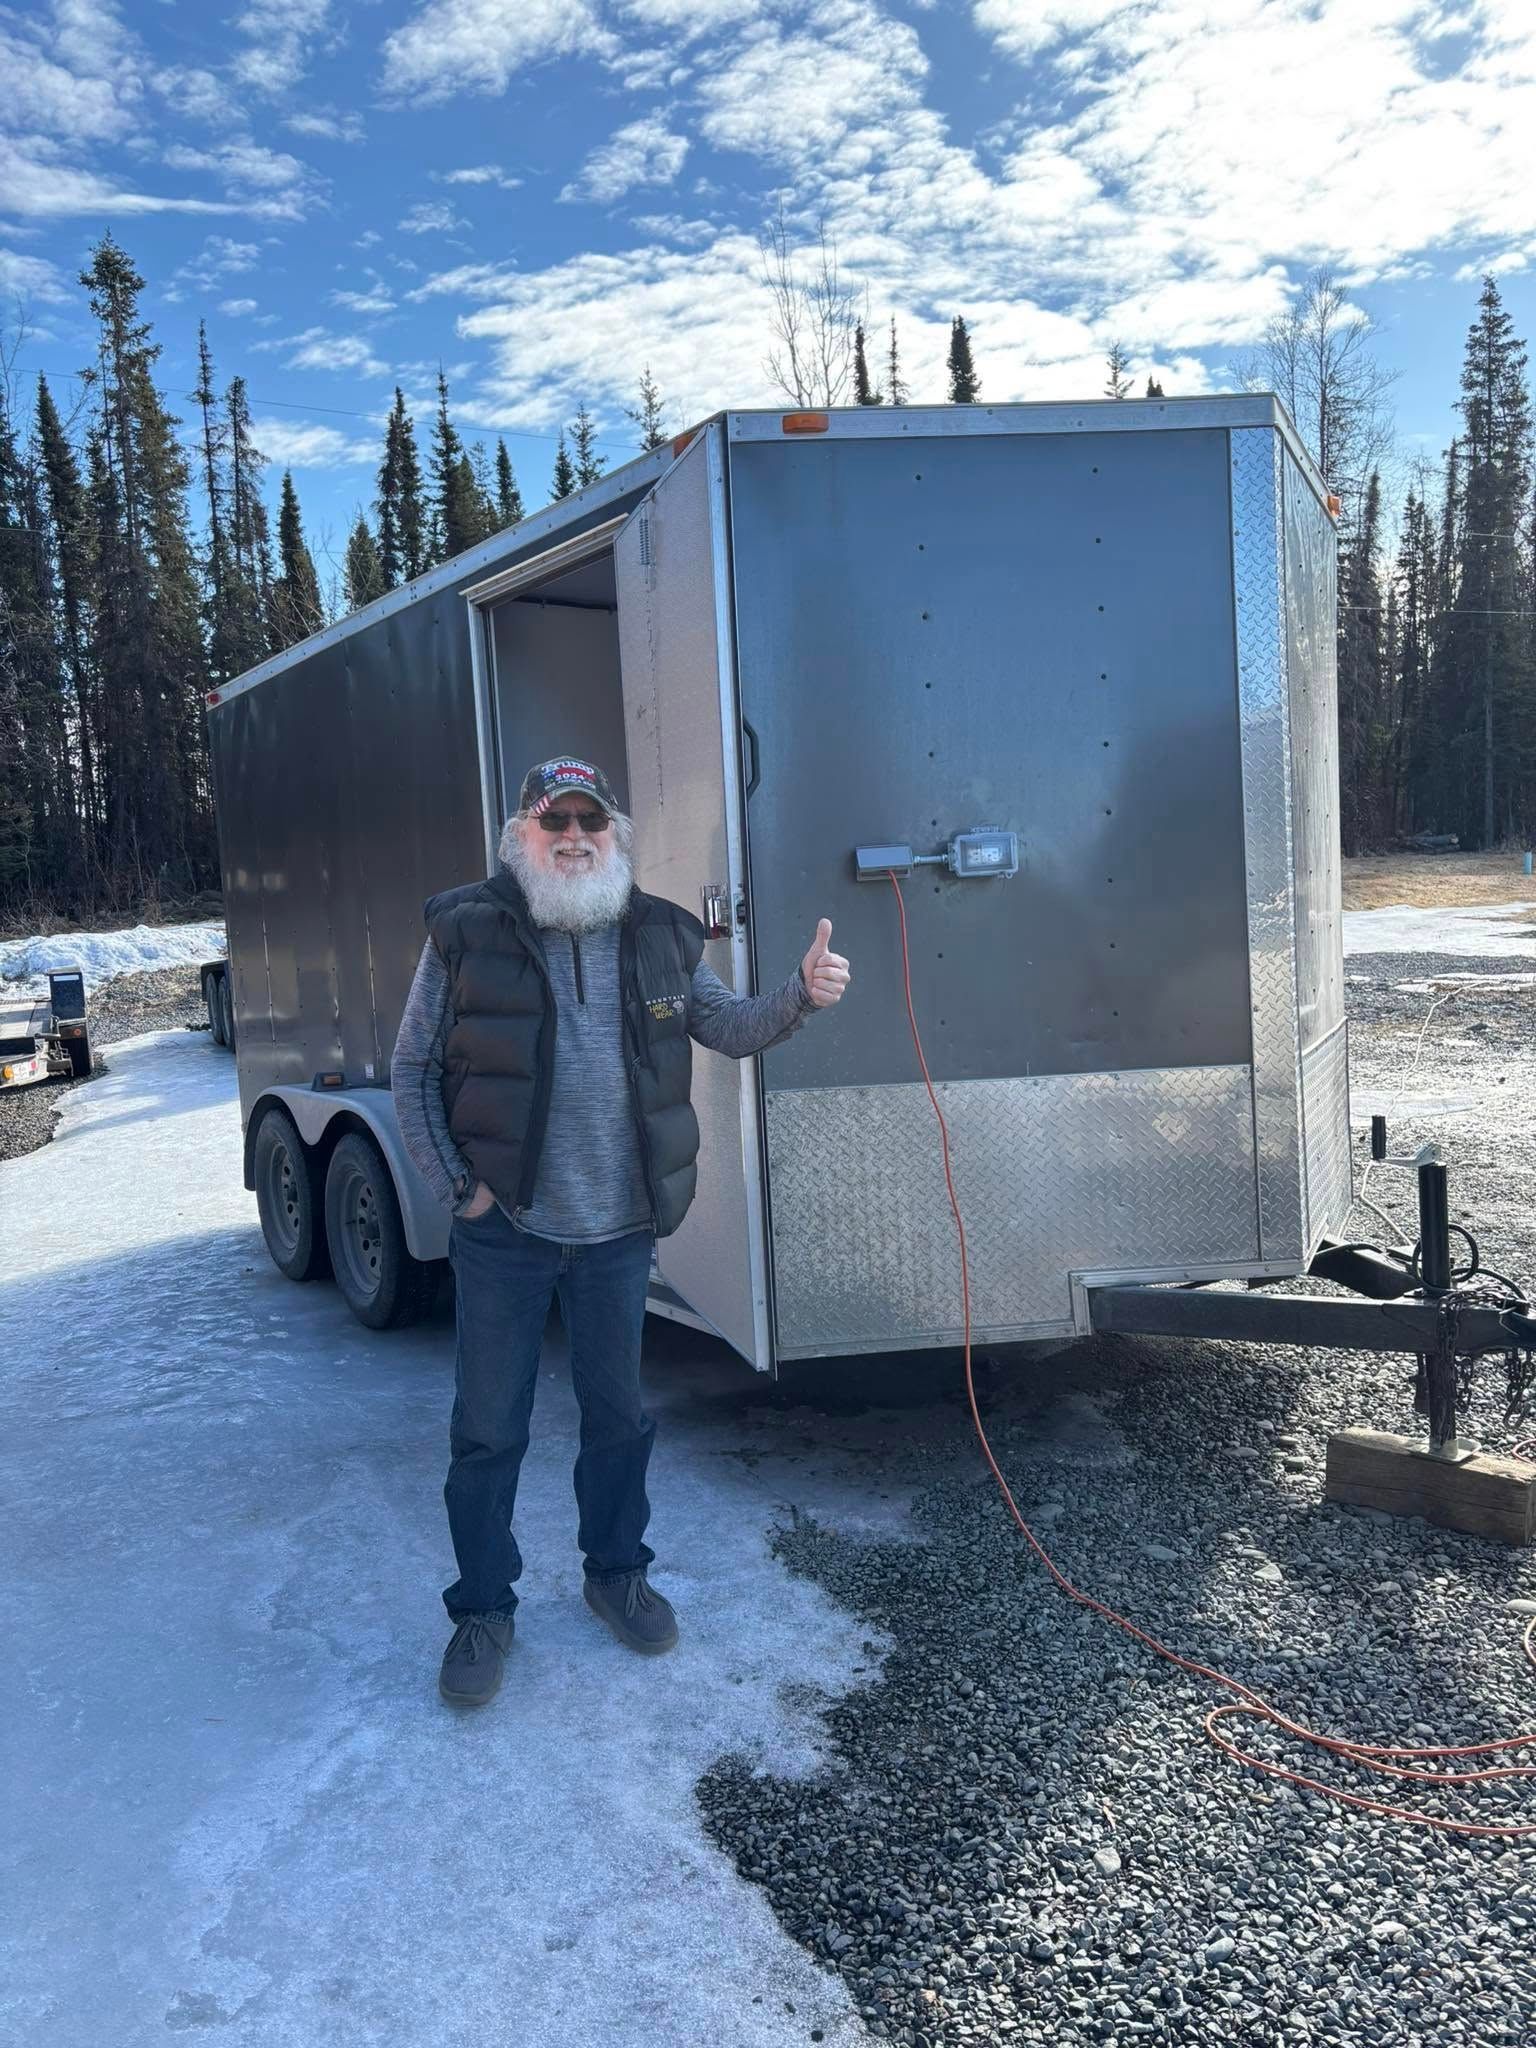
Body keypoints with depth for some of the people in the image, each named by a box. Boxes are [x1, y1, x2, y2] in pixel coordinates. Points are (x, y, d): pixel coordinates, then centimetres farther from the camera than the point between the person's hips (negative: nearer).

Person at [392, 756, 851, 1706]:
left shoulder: (661, 936, 2)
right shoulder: (467, 933, -7)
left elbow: (729, 1028, 12)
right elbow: (413, 1071, -2)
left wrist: (803, 994, -7)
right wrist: (458, 1185, -9)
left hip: (620, 1232, 3)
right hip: (504, 1231, -2)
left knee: (618, 1414, 17)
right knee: (488, 1429, 7)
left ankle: (616, 1571, 39)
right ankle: (483, 1609, 26)